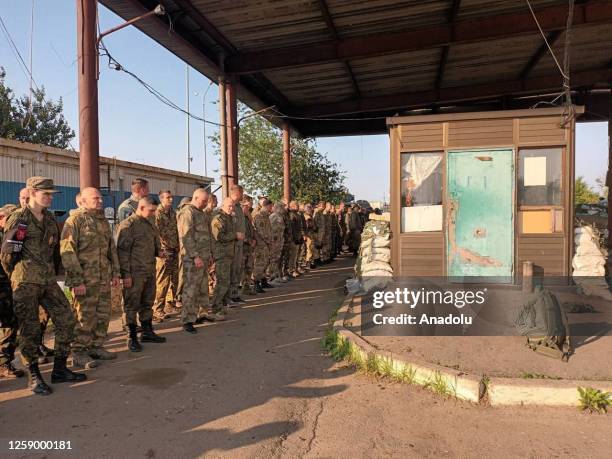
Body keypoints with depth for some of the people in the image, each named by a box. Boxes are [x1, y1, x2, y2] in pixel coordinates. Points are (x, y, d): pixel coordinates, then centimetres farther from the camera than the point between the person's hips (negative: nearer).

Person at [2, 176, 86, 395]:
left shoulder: (50, 219, 13)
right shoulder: (18, 218, -7)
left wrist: (55, 274, 15)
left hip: (49, 281, 6)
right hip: (26, 283, -6)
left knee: (66, 320, 3)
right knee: (30, 329, 0)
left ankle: (60, 370, 15)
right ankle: (34, 377, 12)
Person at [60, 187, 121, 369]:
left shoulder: (103, 221, 15)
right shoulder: (75, 220, -9)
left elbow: (112, 248, 21)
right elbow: (67, 252, -14)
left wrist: (115, 272, 15)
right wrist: (76, 280, -18)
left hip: (103, 279, 7)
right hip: (85, 280, -7)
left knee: (103, 315, 12)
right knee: (84, 317, -1)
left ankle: (96, 347, 26)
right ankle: (79, 354, 12)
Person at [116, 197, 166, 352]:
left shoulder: (150, 223, 12)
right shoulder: (128, 224, -12)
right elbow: (123, 250, -14)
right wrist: (126, 274, -16)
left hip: (150, 272, 8)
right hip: (134, 273, -8)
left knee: (147, 303, 16)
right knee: (132, 305, 3)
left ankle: (147, 332, 28)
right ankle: (132, 338, 12)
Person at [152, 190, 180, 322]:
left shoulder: (173, 212, 14)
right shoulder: (157, 213, -10)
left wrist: (177, 246, 14)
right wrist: (161, 249, -17)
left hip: (174, 251, 8)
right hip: (164, 252, -8)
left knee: (174, 280, 13)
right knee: (162, 282, -6)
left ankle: (169, 305, 27)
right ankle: (157, 311, 2)